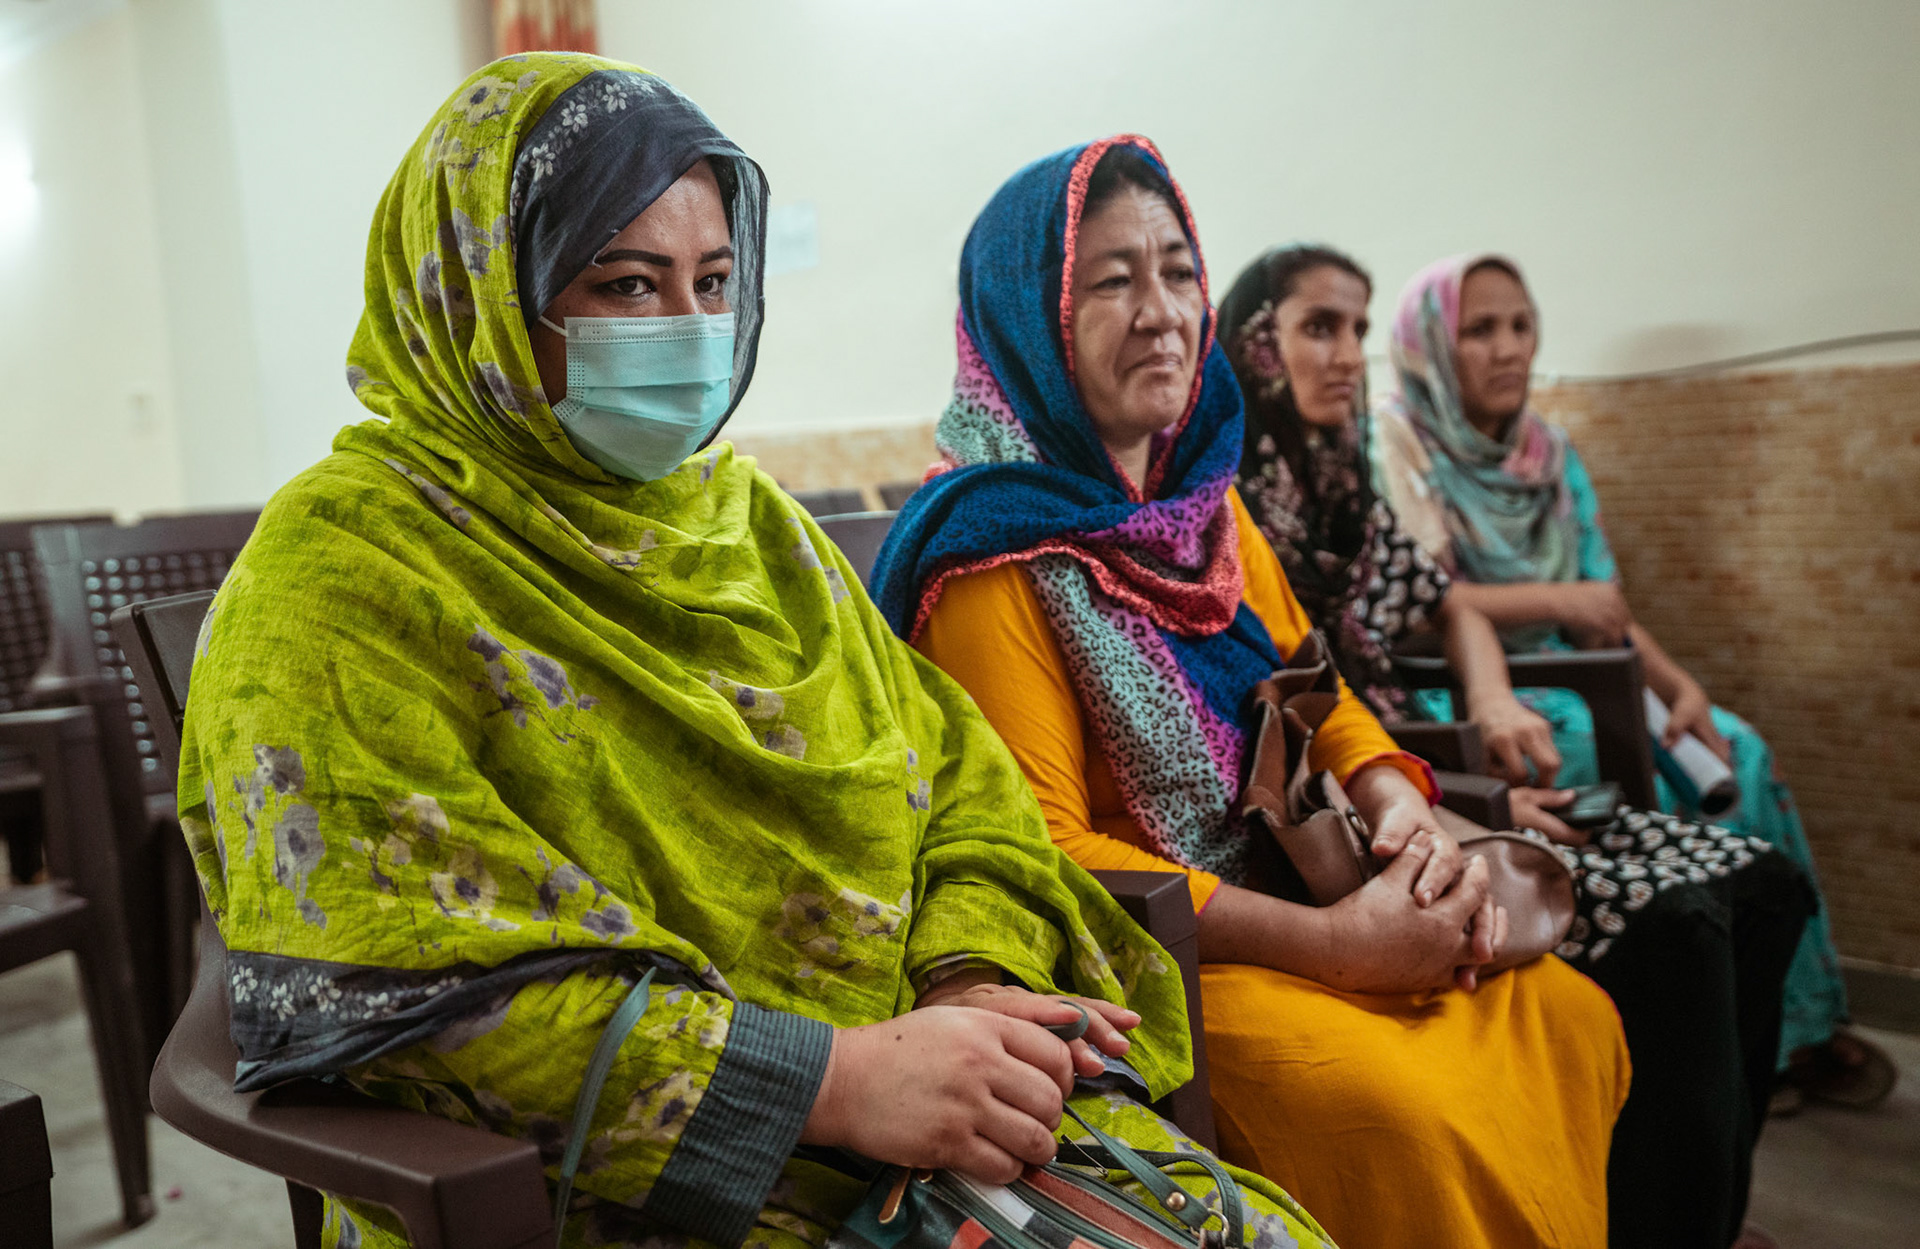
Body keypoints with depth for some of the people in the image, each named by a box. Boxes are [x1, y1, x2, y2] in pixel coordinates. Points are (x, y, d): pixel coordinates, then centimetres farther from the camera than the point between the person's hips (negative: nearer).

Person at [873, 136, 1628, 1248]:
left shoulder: (1203, 498, 9)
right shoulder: (994, 551, -16)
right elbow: (1046, 854, -19)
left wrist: (1403, 810, -9)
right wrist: (1330, 942, -22)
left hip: (1286, 887, 8)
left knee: (1572, 1017, -1)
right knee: (1403, 1105, -25)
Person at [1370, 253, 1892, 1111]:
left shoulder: (1551, 455, 13)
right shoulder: (1395, 444, -7)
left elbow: (1603, 607, 9)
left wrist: (1680, 686, -8)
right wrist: (1552, 600, -17)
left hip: (1561, 678, 6)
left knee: (1735, 749, -13)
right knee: (1651, 772, -24)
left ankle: (1795, 1022, -1)